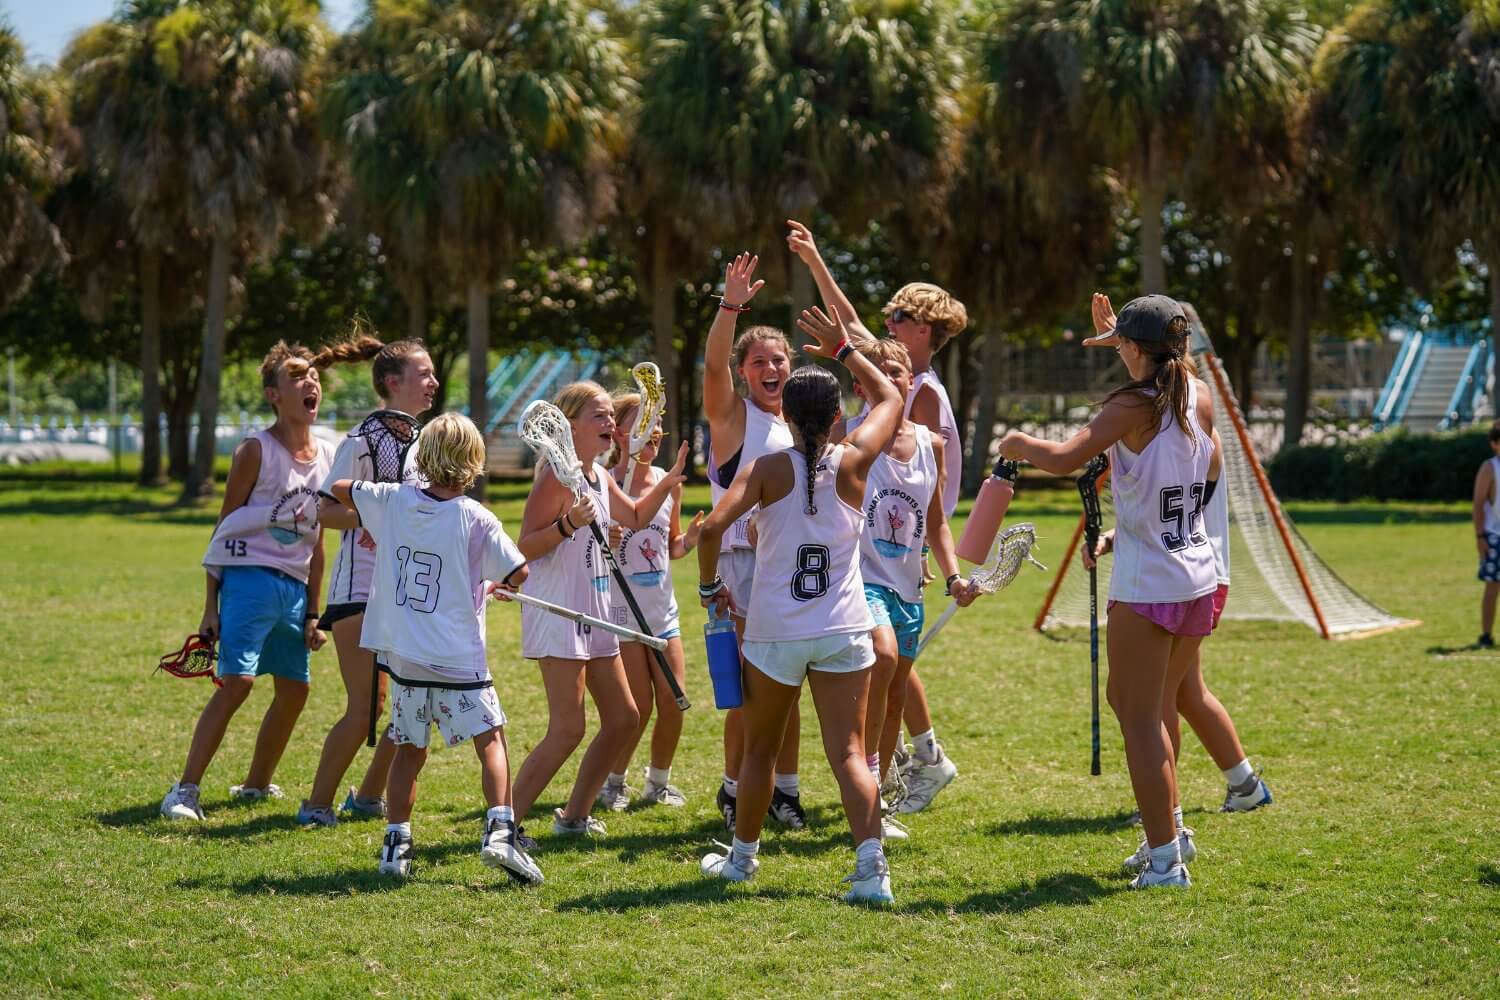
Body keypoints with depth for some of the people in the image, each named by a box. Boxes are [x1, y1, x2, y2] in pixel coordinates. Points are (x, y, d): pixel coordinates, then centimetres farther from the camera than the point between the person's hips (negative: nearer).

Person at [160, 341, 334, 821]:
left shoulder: (327, 458, 10)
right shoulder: (256, 451, -7)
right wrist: (211, 606, -7)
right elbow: (224, 527, -4)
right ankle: (184, 790, -14)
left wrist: (312, 613, 14)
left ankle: (256, 784, 29)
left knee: (294, 690, 11)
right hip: (249, 578, -7)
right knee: (237, 682, -17)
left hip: (294, 587, 7)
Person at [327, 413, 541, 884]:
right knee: (490, 740, 3)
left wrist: (369, 524, 33)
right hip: (458, 659, -4)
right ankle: (500, 829, -15)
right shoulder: (475, 518, -11)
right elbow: (519, 573, -9)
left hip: (404, 654, 4)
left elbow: (339, 488, 15)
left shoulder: (393, 500, 0)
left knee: (409, 750, 15)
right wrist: (496, 584, 13)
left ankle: (395, 844, 13)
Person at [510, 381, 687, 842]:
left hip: (594, 613, 10)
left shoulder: (600, 477, 12)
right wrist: (568, 524, -32)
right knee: (568, 730, -14)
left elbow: (635, 518, 31)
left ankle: (574, 816, 23)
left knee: (624, 720, 13)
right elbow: (525, 547, -18)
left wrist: (667, 482, 17)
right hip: (557, 612, -10)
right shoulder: (557, 476, -15)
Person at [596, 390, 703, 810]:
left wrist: (690, 540, -5)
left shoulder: (669, 483, 3)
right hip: (621, 609, -5)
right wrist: (605, 543, -30)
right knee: (639, 706, -6)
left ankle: (659, 781, 22)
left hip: (662, 607, 5)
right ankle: (612, 782, 16)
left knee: (673, 704, 1)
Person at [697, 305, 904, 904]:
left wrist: (709, 586, -4)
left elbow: (714, 527, -20)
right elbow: (889, 399, 17)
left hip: (774, 631, -1)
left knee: (760, 749, 17)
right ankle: (871, 869, -18)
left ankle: (742, 856, 31)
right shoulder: (852, 463, -1)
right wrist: (844, 350, 21)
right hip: (843, 630, 1)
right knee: (848, 753, -3)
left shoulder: (767, 469, -6)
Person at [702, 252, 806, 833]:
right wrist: (730, 307, -34)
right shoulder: (732, 414, -2)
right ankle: (734, 790, 4)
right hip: (745, 557, -5)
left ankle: (784, 787, 16)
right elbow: (713, 364, -21)